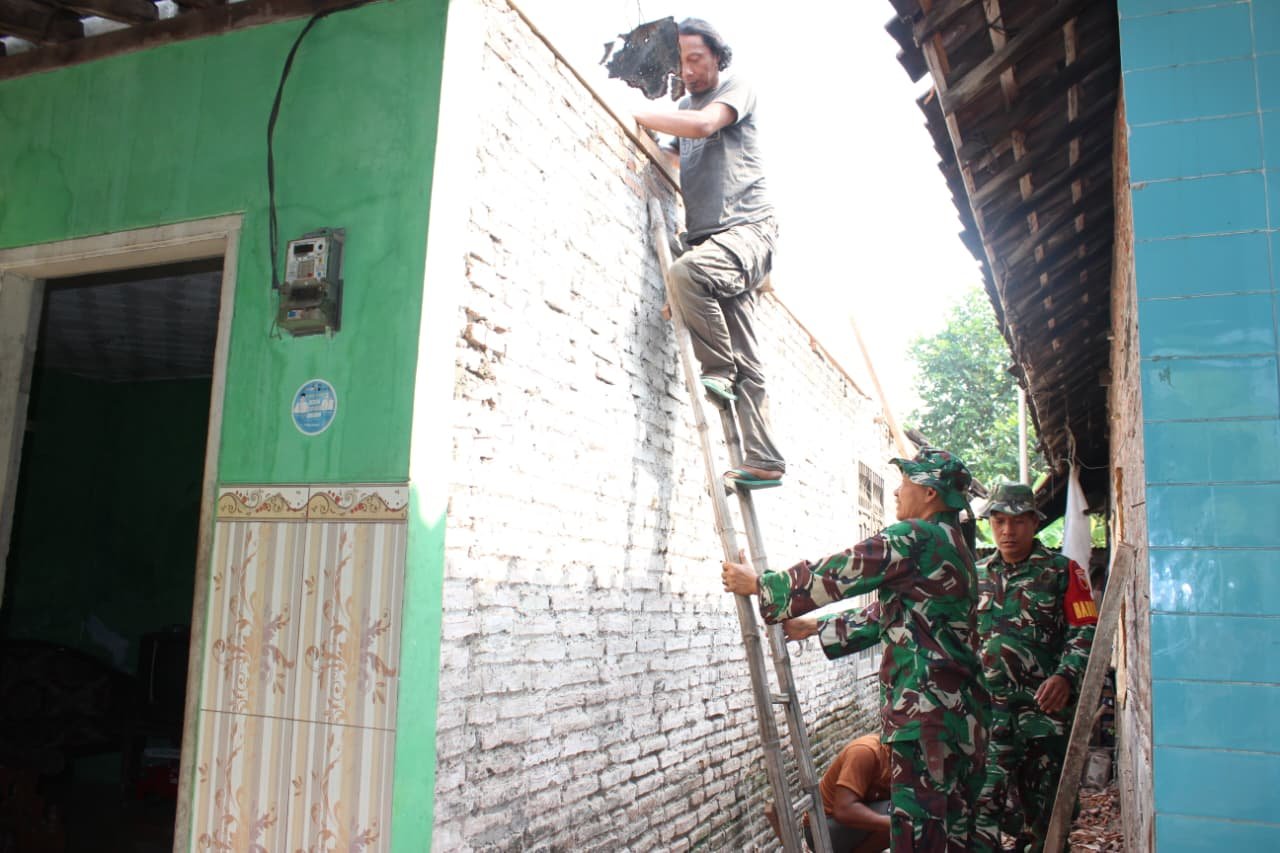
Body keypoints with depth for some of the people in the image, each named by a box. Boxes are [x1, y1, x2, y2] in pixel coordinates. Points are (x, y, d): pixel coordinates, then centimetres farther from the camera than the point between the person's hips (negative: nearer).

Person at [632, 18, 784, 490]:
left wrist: (635, 115, -16)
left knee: (686, 272, -36)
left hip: (747, 227, -6)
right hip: (707, 237, 6)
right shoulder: (683, 107, 25)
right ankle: (764, 461, -1)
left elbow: (704, 124, -16)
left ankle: (719, 371, -20)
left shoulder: (737, 89, 5)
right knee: (746, 363, 0)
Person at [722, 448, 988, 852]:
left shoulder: (915, 537, -12)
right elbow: (890, 614, 26)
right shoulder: (956, 547, 18)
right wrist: (815, 626, 29)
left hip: (925, 709, -10)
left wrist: (759, 584, 3)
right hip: (963, 711, 10)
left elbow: (835, 573, -10)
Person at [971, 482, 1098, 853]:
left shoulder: (1061, 571, 4)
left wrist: (1065, 676, -17)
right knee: (982, 802, -8)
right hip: (990, 708, 2)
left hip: (1046, 707, -2)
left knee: (1044, 805, 8)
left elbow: (1086, 631, -1)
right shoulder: (977, 576, 15)